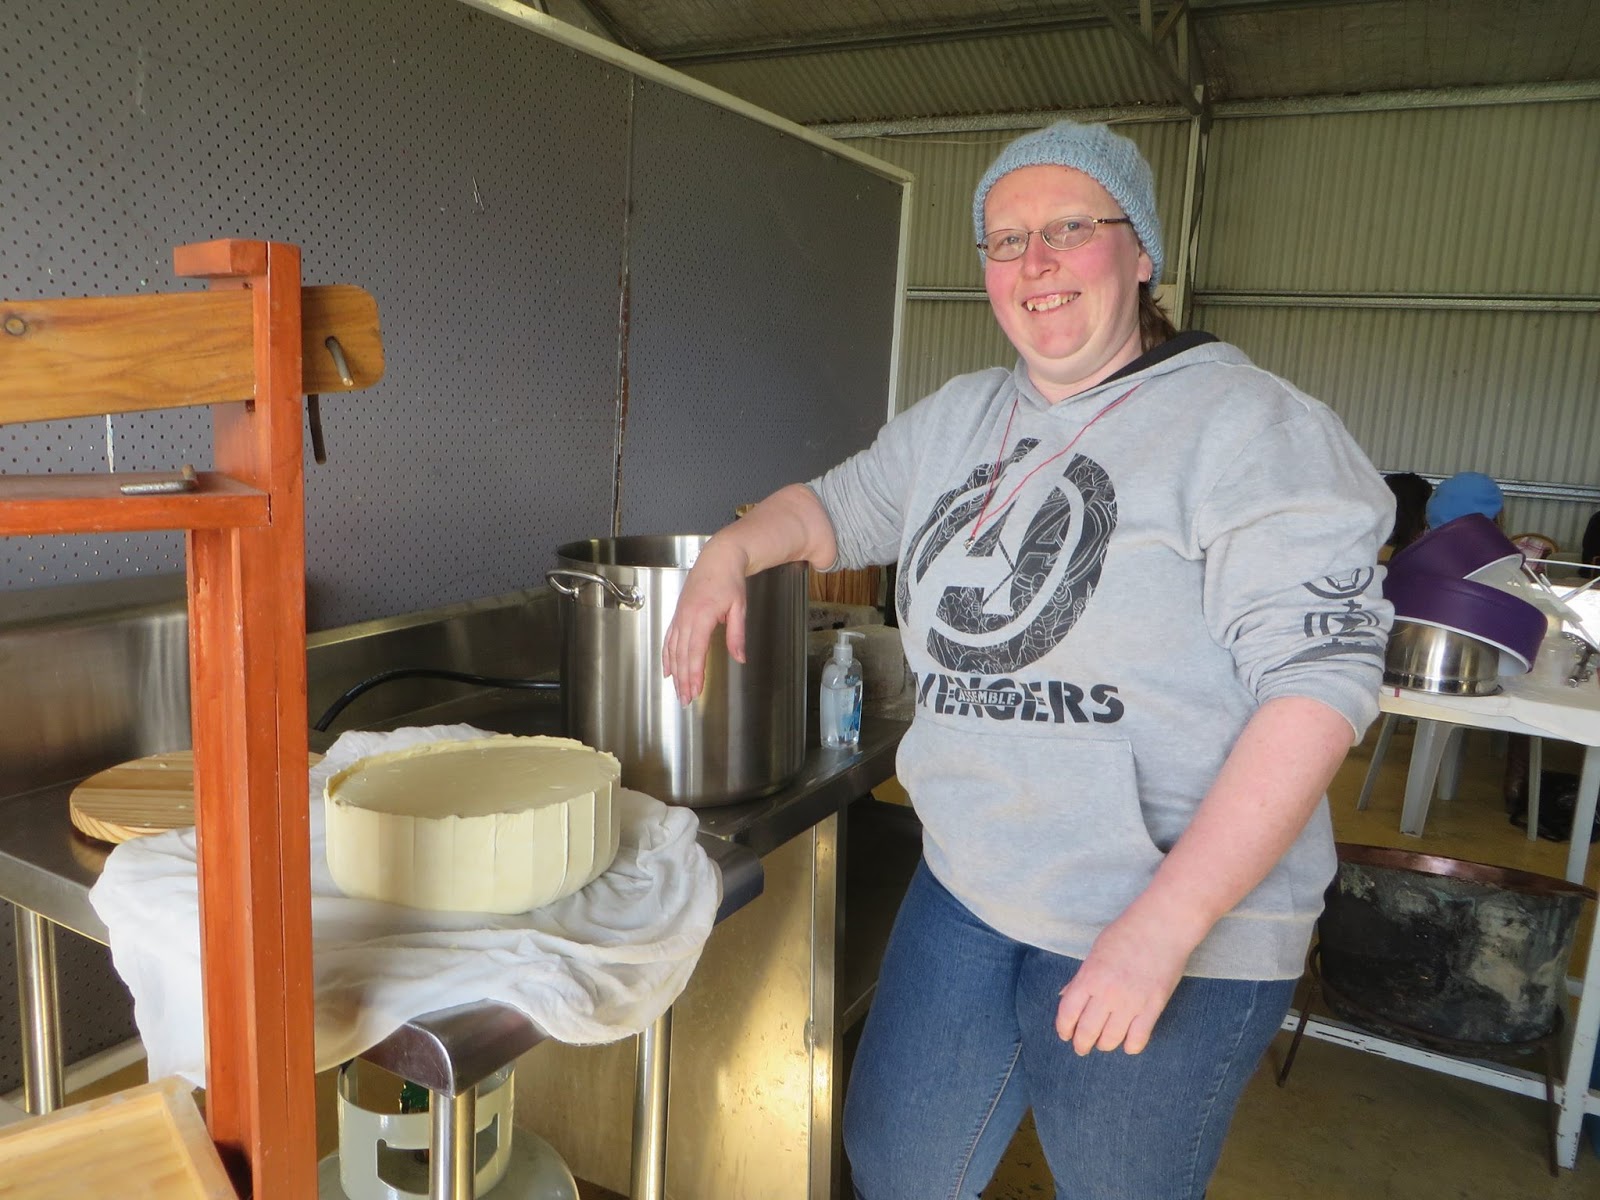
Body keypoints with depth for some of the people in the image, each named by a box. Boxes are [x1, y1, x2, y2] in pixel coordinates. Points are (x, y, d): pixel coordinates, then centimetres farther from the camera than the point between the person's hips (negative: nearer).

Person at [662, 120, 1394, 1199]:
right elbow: (834, 505, 22)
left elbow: (1321, 675, -19)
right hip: (966, 889, 6)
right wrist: (733, 549, 0)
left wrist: (1167, 923, -24)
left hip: (1182, 922, -5)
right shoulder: (956, 421, 8)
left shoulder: (1245, 425, -13)